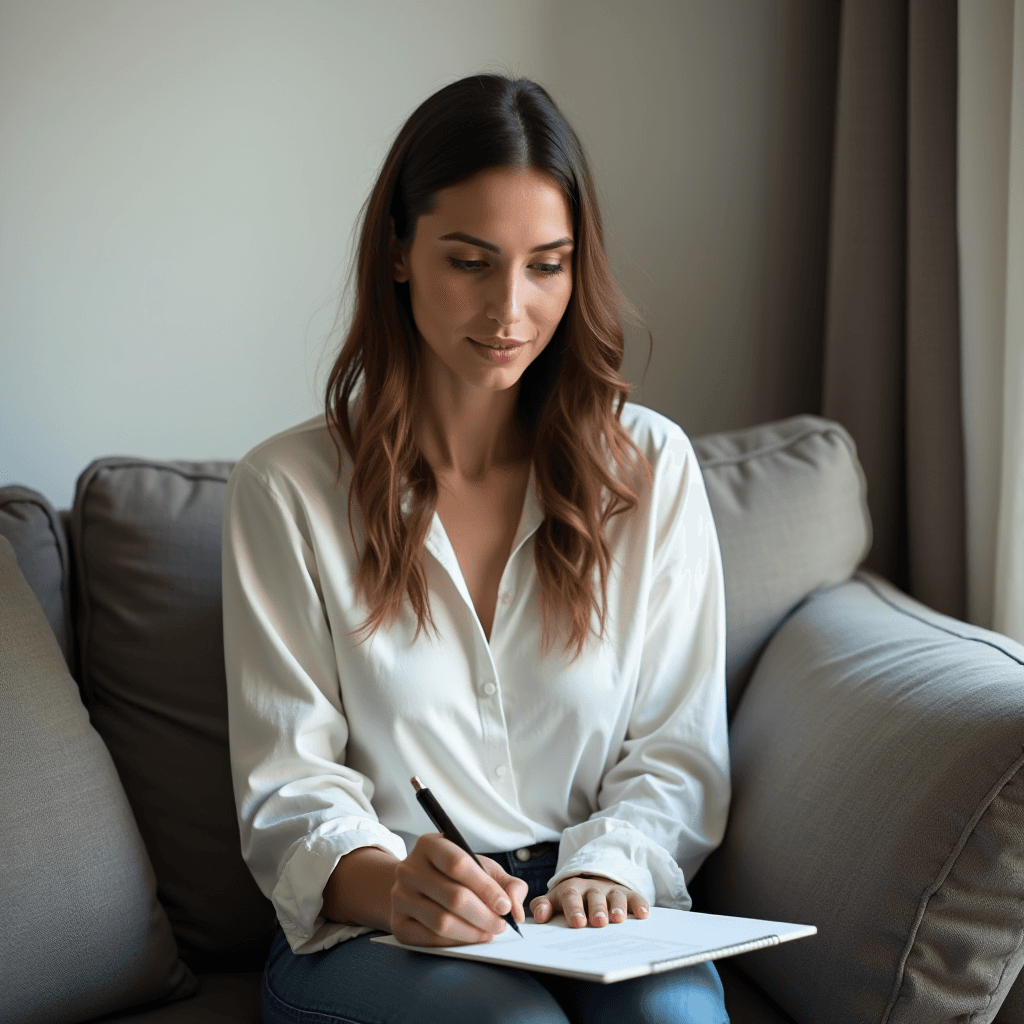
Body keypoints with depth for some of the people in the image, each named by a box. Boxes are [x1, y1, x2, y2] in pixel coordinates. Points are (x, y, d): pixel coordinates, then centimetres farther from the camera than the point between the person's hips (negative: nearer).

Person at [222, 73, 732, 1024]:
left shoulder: (652, 466, 5)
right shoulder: (285, 488, -1)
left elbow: (678, 750, 5)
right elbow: (289, 785, -4)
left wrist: (604, 866, -16)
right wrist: (390, 884, -25)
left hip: (596, 911, 2)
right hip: (368, 928, -1)